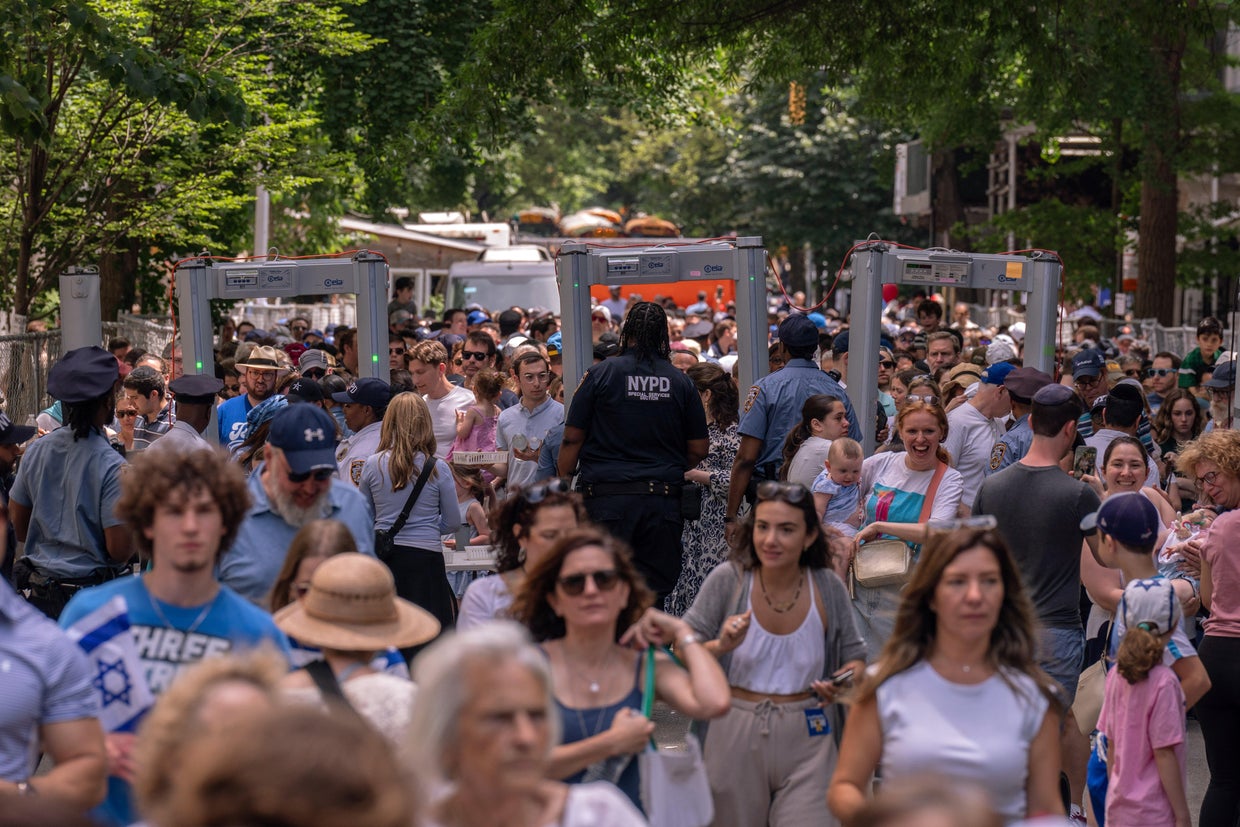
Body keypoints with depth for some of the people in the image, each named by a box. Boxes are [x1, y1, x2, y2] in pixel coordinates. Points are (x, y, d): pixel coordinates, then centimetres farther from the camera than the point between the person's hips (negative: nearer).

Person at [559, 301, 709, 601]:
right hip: (664, 499, 2)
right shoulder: (681, 382, 6)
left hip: (608, 496, -2)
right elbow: (699, 449, 10)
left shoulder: (600, 375, 0)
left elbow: (572, 438, 0)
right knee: (656, 592, 4)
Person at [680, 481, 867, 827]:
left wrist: (845, 681, -12)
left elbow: (854, 657, 9)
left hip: (806, 737, 0)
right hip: (736, 737, 0)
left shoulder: (828, 587, -3)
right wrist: (721, 647, -24)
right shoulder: (728, 579, -8)